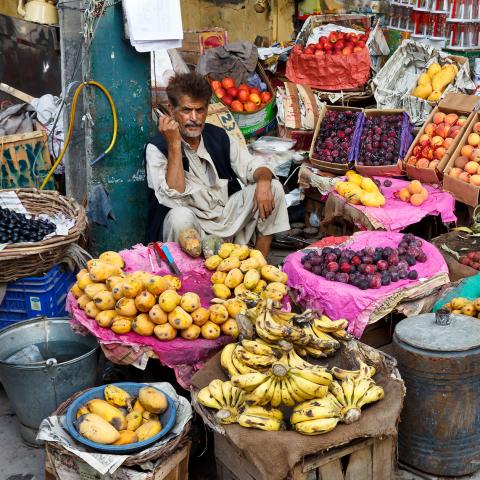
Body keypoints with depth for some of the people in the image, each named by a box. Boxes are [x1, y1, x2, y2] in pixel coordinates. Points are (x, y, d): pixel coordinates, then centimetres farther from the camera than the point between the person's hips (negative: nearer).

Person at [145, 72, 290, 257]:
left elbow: (253, 166, 3)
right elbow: (173, 199, -24)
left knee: (273, 188, -7)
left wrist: (263, 181, -21)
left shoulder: (218, 136, 4)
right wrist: (174, 145, -27)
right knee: (180, 216, -39)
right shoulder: (157, 147, -12)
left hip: (225, 215, 6)